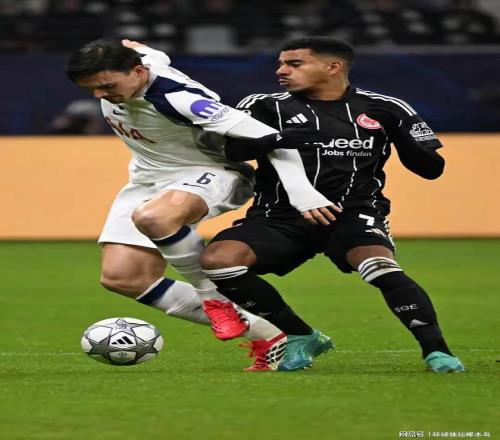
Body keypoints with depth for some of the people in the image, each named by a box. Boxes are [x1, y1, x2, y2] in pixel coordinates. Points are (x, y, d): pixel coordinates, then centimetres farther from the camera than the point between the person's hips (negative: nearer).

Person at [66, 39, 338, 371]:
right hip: (148, 179, 9)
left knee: (151, 217, -43)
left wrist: (301, 193, -45)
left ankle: (213, 295, -15)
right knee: (120, 278, -8)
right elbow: (154, 56, 15)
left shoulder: (178, 98, -34)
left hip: (209, 173, -9)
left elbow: (269, 138, -37)